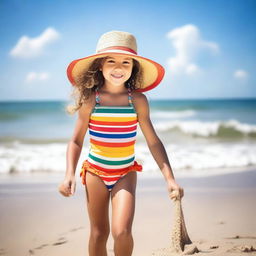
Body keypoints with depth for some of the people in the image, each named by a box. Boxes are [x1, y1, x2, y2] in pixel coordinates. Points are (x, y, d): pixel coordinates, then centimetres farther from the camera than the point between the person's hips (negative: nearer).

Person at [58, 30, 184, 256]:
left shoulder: (138, 100, -7)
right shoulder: (90, 100, -7)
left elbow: (153, 142, -4)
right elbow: (76, 141, 1)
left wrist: (170, 178, -10)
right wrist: (69, 175, -11)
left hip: (126, 173, 0)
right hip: (95, 172, 1)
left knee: (122, 231, -16)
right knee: (99, 233, 10)